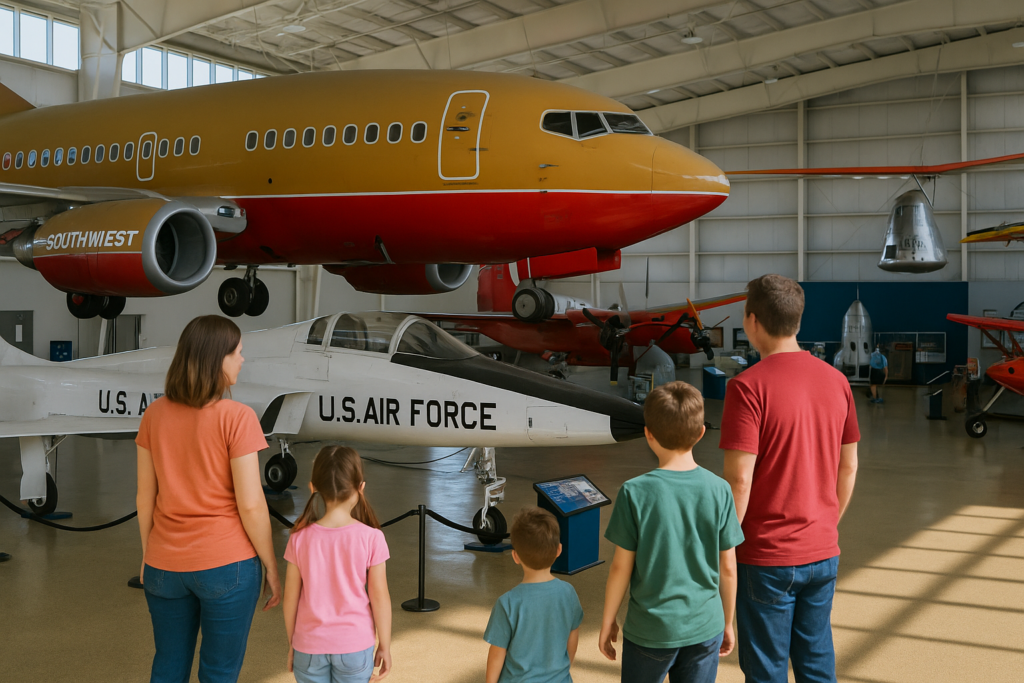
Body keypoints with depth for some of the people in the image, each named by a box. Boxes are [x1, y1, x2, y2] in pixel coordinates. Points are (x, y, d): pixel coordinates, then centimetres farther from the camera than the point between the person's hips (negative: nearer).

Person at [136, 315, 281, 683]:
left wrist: (148, 554, 17)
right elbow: (250, 505, -15)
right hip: (226, 565, -5)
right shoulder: (237, 418, -15)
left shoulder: (155, 414, -1)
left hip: (165, 565, 5)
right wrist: (271, 567, -4)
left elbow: (145, 495, 4)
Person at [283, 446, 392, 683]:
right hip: (354, 646, -1)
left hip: (309, 647, 1)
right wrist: (384, 646, 3)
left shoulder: (300, 539, -10)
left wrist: (291, 644, 12)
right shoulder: (371, 538, -14)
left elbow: (291, 598, -2)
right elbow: (379, 598, -9)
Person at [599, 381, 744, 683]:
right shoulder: (719, 491, -8)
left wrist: (607, 621, 5)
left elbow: (621, 567, -9)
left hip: (650, 631, -2)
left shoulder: (635, 492, -15)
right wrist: (727, 622, 13)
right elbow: (727, 568, -2)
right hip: (705, 628, 2)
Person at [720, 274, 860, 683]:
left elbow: (739, 479, -19)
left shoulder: (748, 386, -17)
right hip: (823, 553, 6)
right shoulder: (835, 380, 2)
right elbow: (849, 467, 9)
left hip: (766, 557, -5)